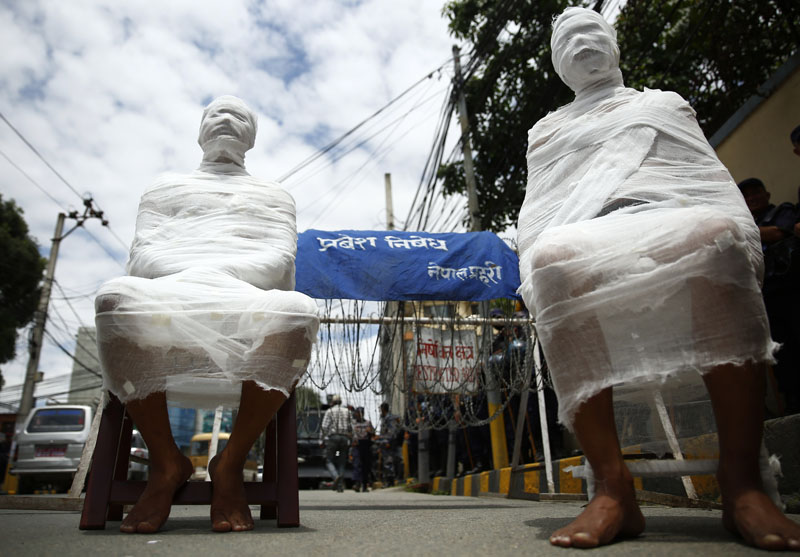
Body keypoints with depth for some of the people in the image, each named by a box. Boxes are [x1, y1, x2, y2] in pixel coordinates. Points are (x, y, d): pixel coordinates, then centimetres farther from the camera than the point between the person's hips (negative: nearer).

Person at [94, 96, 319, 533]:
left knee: (297, 310, -36)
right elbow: (142, 254, 14)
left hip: (244, 301, 0)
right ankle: (165, 463, -16)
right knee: (116, 297, -35)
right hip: (167, 301, 1)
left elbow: (279, 258, 9)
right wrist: (189, 277, -9)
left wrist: (218, 274, -10)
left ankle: (230, 464, -18)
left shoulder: (274, 195, 29)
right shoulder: (167, 187, 31)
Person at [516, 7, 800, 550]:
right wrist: (540, 266, -3)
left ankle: (741, 480, -32)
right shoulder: (547, 130, 33)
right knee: (553, 258, -37)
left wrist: (740, 239, -2)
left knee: (716, 232, -36)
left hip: (676, 217, 1)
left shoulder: (665, 103, 32)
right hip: (586, 240, 0)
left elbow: (714, 180, 19)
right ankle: (613, 486, -36)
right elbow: (538, 214, 20)